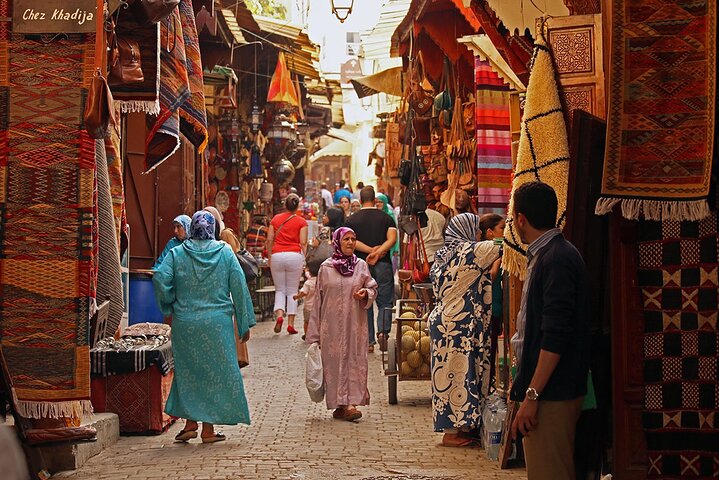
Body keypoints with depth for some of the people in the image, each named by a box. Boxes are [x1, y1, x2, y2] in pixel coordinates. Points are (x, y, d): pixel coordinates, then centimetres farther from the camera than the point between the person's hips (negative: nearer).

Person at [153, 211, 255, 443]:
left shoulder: (176, 254, -1)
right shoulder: (225, 252, 0)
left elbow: (160, 280, -13)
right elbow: (239, 286, -1)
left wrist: (171, 306, 5)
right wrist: (245, 322, 4)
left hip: (185, 323, 1)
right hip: (218, 323, -1)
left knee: (188, 372, 13)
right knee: (216, 372, 7)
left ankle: (190, 423, 9)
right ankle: (208, 429, 7)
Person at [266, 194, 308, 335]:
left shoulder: (276, 219, 10)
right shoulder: (301, 222, 4)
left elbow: (269, 240, 7)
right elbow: (303, 243, -3)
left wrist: (269, 258, 14)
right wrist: (304, 260, 1)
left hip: (277, 255, 1)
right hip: (294, 255, -1)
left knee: (280, 290, 12)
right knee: (292, 290, 6)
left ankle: (279, 315, -12)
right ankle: (291, 324, 3)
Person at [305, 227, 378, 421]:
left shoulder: (361, 265, 6)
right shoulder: (326, 268, 3)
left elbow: (373, 288, 13)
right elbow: (318, 298, 5)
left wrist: (365, 293, -13)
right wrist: (315, 332, 3)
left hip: (355, 323, 1)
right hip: (332, 324, -1)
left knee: (354, 360, -5)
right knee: (335, 360, -2)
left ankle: (351, 402, -6)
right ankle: (340, 404, 4)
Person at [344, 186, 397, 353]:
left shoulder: (351, 220, 4)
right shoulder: (387, 218, 4)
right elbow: (392, 239, -12)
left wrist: (370, 250, -13)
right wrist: (377, 252, -18)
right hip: (383, 264, 0)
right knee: (385, 302, 6)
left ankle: (369, 341, 7)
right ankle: (383, 330, -19)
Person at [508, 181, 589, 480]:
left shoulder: (556, 259, -17)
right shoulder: (543, 255, 15)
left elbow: (555, 336, -23)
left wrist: (532, 396, -23)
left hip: (551, 395, -10)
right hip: (548, 391, 10)